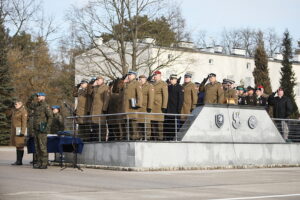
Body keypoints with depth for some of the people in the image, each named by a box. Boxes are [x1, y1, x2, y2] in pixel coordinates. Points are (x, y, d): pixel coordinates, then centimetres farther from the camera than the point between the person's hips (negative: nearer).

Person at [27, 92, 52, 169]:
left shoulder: (46, 106, -9)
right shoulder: (36, 105, 15)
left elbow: (50, 117, -15)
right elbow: (28, 104, 29)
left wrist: (47, 127, -22)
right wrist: (31, 97, 13)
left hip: (42, 130, -8)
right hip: (36, 129, 8)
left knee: (42, 147, -8)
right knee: (37, 146, 9)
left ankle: (44, 163, -6)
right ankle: (39, 162, 14)